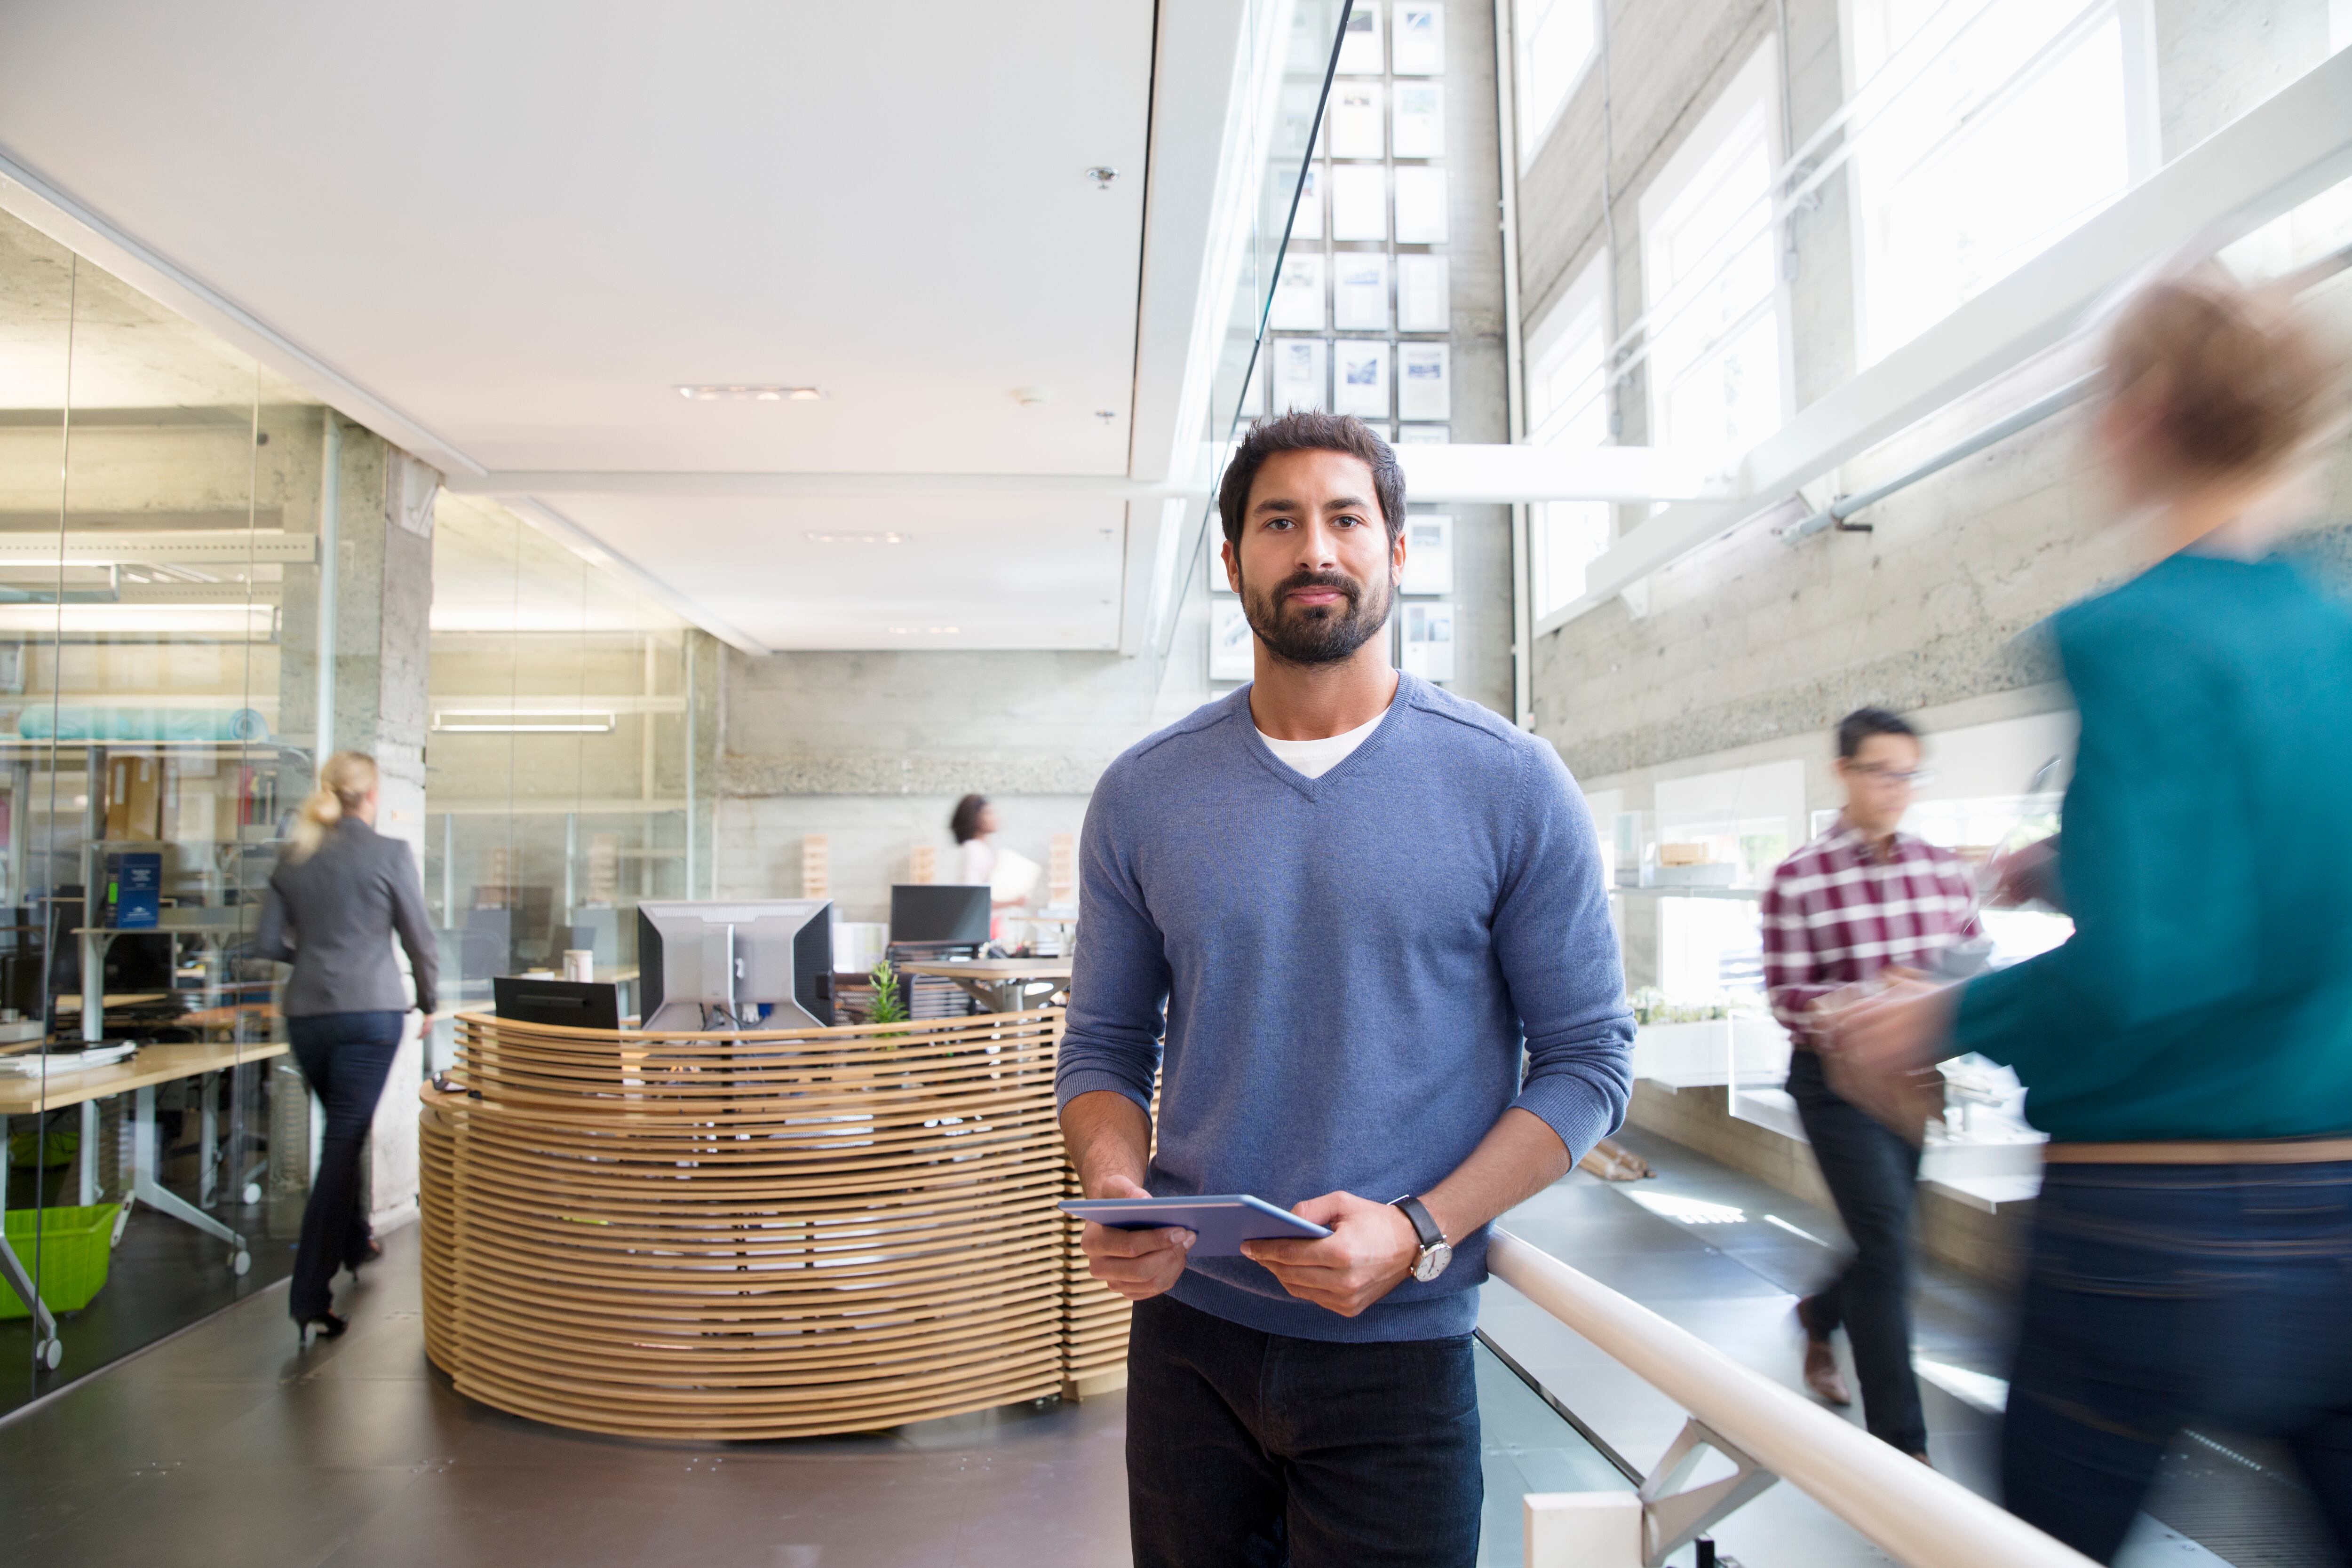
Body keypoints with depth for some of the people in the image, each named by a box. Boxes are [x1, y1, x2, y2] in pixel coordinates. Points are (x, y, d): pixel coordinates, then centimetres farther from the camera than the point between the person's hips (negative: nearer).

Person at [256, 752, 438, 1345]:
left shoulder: (295, 857, 6)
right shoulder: (389, 854, -6)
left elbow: (268, 942, 6)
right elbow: (419, 938, -2)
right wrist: (428, 1000, 13)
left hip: (306, 1013, 5)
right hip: (370, 1011, -5)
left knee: (343, 1133, 23)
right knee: (344, 1142, -4)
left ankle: (355, 1243, 41)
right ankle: (310, 1296, -8)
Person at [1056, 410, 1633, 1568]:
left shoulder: (1512, 786, -6)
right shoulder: (1143, 795, 2)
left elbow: (1588, 1056, -5)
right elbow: (1107, 1043, 7)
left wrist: (1419, 1232, -17)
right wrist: (1116, 1182, -13)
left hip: (1399, 1353, -2)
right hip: (1187, 1334, 3)